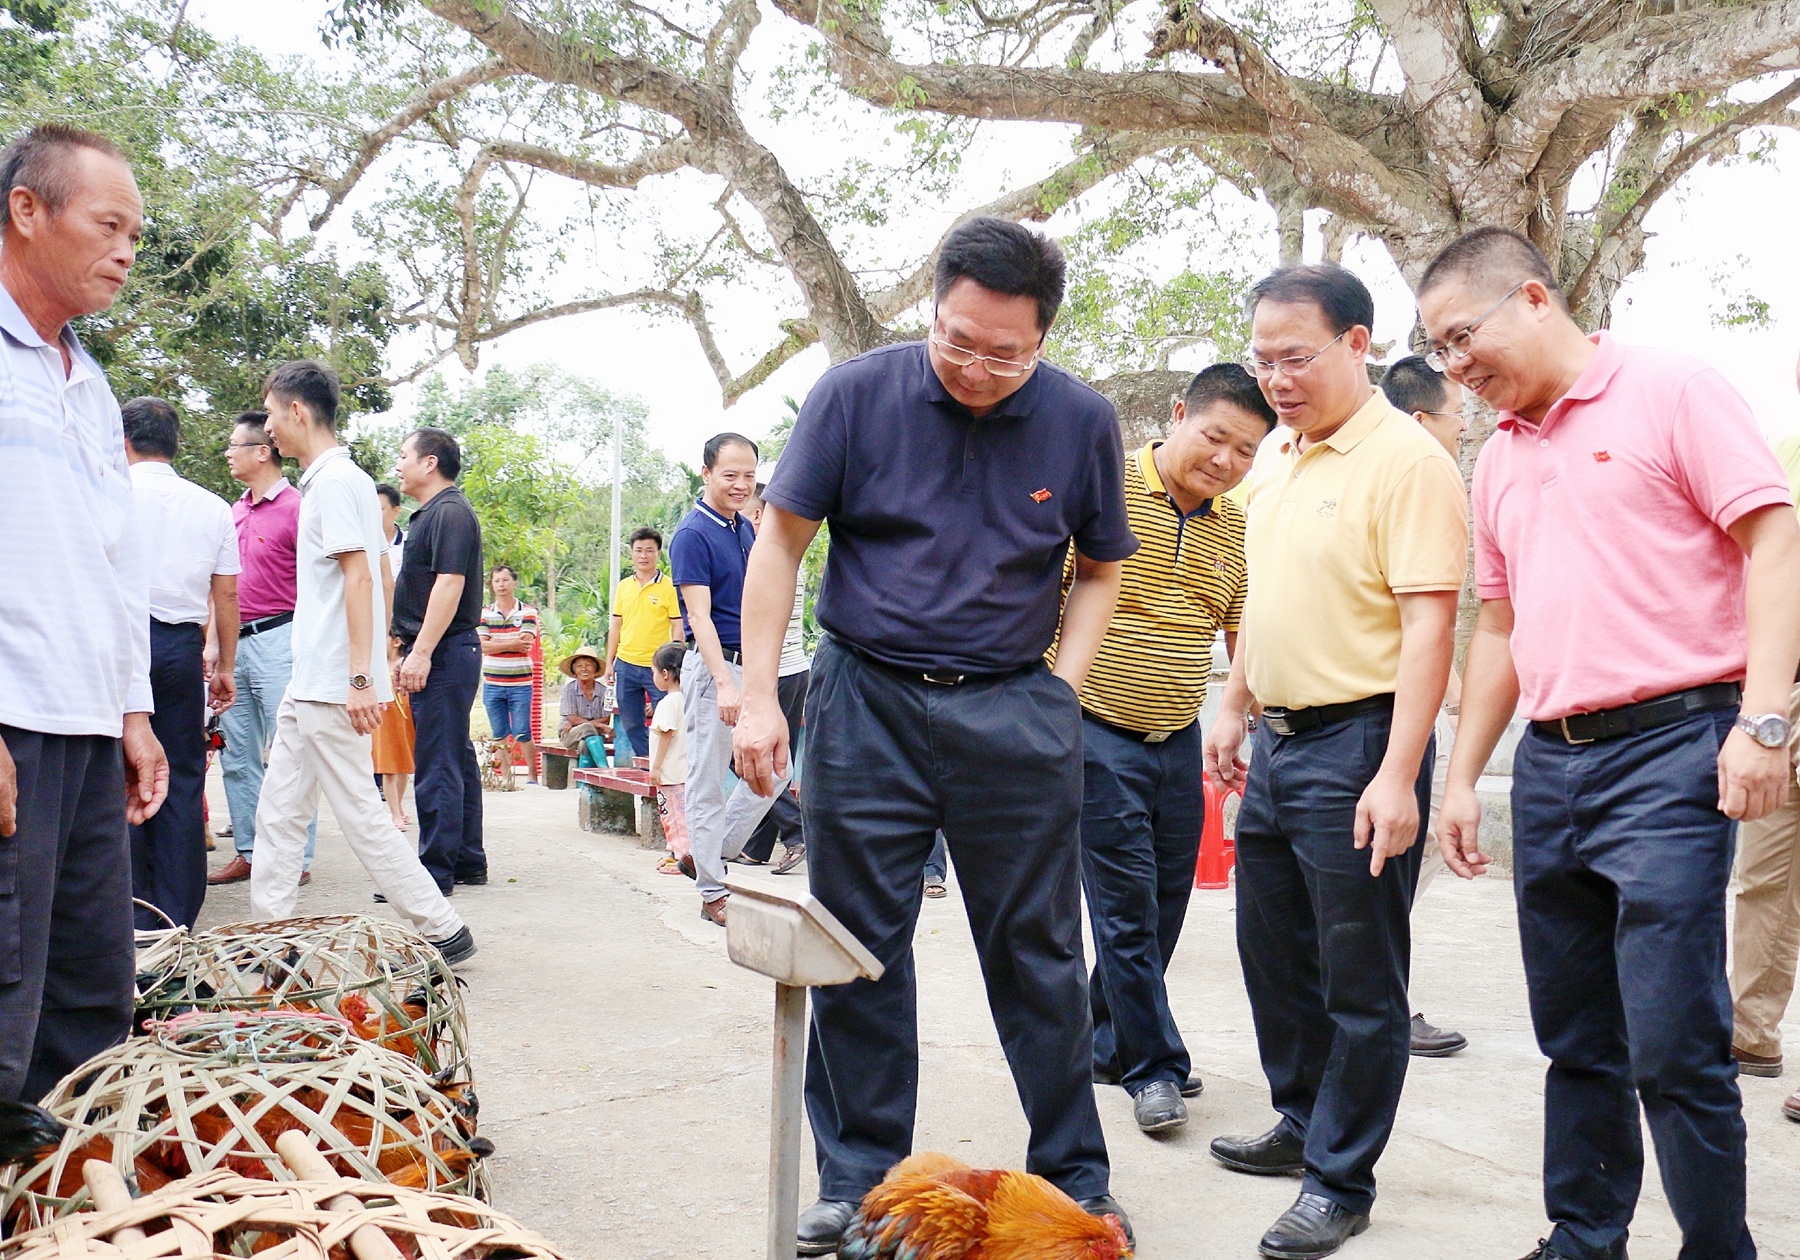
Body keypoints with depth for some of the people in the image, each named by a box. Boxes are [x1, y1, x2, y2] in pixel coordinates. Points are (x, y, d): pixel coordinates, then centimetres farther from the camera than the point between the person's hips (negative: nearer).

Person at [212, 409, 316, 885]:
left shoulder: (294, 507, -8)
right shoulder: (234, 511, 16)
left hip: (277, 639, -8)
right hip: (234, 643, 8)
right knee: (236, 756, 10)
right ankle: (247, 852, 18)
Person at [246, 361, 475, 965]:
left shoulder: (334, 481, -13)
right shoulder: (349, 478, 16)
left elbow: (360, 578, -21)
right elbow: (384, 579, 19)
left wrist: (361, 678, -25)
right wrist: (375, 664, 22)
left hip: (331, 686, -10)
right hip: (310, 684, 10)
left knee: (359, 813, -5)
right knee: (279, 811, 12)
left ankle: (443, 931, 1)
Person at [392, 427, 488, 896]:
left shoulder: (450, 512, -12)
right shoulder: (433, 513, 20)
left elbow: (450, 582, -21)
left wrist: (421, 652, -24)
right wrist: (410, 650, 22)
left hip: (444, 655, -11)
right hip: (443, 655, 11)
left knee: (436, 764, -9)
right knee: (457, 759, 14)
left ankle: (435, 871, -6)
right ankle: (467, 861, 21)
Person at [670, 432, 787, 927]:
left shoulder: (746, 528, 12)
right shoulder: (693, 533, -11)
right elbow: (699, 615, -19)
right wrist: (724, 683, -26)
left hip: (753, 664, 8)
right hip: (712, 666, -8)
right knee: (707, 782, 0)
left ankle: (711, 853, 23)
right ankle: (713, 892, 8)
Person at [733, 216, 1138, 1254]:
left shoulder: (1084, 422, 0)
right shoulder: (856, 394, -4)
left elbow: (1100, 571, 12)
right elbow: (782, 542, 1)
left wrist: (1060, 690, 0)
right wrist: (759, 697, -5)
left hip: (1015, 714, 1)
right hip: (866, 700, 0)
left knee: (1039, 956, 7)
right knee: (858, 950, 6)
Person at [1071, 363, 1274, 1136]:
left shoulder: (1237, 530, 7)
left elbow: (1244, 634, 11)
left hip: (1179, 740, 6)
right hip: (1097, 732, -5)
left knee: (1164, 904, 11)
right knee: (1126, 902, -2)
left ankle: (1111, 1042, 28)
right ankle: (1154, 1065, 9)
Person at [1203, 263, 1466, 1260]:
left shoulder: (1406, 460, -15)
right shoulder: (1274, 457, 11)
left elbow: (1429, 625, -20)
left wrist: (1398, 777, -25)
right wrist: (1234, 709, 20)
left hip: (1356, 743, -9)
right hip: (1277, 742, 9)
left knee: (1360, 980, 3)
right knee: (1273, 953, 19)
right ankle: (1303, 1123, 38)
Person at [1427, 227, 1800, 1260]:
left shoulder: (1671, 391, -2)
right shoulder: (1501, 459, 18)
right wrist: (1463, 778, 18)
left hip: (1668, 749, -7)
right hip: (1549, 766, 7)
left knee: (1674, 1046, -7)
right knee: (1577, 1043, 13)